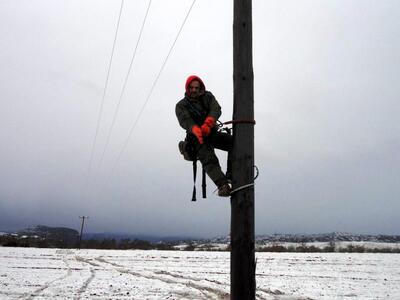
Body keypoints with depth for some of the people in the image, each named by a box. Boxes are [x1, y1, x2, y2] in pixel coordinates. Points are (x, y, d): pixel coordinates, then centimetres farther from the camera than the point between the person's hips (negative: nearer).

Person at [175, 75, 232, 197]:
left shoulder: (207, 96, 11)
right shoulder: (181, 106, 2)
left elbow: (216, 109, -10)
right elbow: (185, 121, -19)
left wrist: (208, 123, -33)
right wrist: (196, 130, -43)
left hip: (212, 133, 4)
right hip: (196, 137, -4)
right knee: (209, 160, -27)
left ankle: (231, 174, -16)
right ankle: (223, 185, -41)